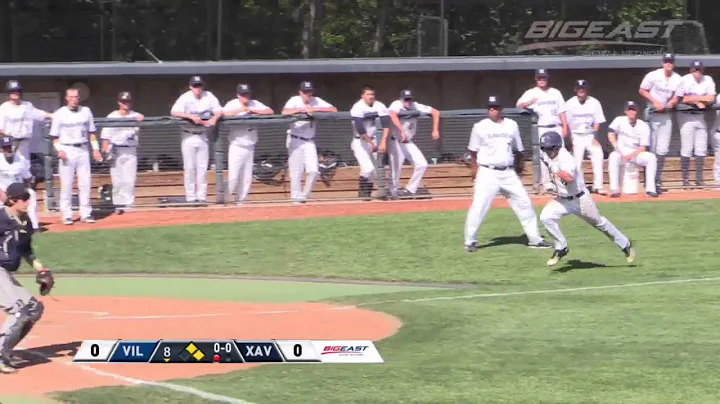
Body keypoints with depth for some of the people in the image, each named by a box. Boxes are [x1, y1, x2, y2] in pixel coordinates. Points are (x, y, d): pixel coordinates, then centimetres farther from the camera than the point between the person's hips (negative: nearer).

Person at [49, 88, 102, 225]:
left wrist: (95, 149, 4)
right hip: (67, 150, -3)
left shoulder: (86, 111, 8)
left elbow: (91, 132, 13)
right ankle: (67, 215, 1)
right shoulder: (59, 114, 0)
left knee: (85, 183, 2)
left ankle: (86, 213, 7)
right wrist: (59, 150, -14)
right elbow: (55, 136, 1)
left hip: (83, 150, 3)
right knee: (66, 184, -3)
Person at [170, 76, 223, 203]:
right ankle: (190, 197, 3)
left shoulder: (209, 96, -1)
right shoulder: (185, 98, -10)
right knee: (190, 168, -2)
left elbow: (219, 111, -2)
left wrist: (214, 118, -24)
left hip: (203, 136, 3)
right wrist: (191, 116, -30)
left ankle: (202, 196, 8)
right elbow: (174, 112, -21)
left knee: (203, 168, 4)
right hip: (189, 136, -3)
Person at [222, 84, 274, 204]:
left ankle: (240, 201, 14)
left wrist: (252, 110, -12)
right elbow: (223, 113, -23)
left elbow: (270, 111, -4)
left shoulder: (255, 104, 5)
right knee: (233, 177, -11)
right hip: (236, 147, -4)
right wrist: (241, 110, -24)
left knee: (247, 178, 5)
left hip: (250, 147, 4)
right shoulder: (232, 104, -5)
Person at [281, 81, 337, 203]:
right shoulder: (294, 100, -7)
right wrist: (303, 109, -26)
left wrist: (314, 109, -16)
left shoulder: (316, 101, 1)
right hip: (295, 140, -3)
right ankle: (296, 198, 4)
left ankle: (305, 195, 11)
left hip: (310, 142, 3)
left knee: (313, 170, -6)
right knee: (296, 171, -5)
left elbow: (334, 110, -9)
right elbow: (284, 112, -26)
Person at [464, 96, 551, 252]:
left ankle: (535, 239, 13)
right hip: (487, 173, -4)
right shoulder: (480, 127, -2)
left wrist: (517, 166, 15)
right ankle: (470, 241, -1)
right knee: (478, 206, -12)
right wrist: (474, 168, 0)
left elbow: (518, 150, 16)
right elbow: (473, 151, 5)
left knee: (524, 203, 4)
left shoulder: (511, 125, 7)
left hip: (508, 173, 4)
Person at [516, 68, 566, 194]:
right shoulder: (531, 93, 0)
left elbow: (561, 111, 11)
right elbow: (519, 105, -13)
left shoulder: (555, 93, 11)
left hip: (556, 127, 3)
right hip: (541, 128, -3)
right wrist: (529, 102, -34)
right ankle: (547, 183, -1)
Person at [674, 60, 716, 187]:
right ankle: (685, 180, 0)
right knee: (687, 149, -6)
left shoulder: (708, 80, 2)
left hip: (701, 116, 4)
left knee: (701, 149, 4)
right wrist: (701, 100, -13)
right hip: (686, 116, -4)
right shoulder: (685, 80, -8)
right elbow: (680, 99, -13)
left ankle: (699, 179, 12)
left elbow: (711, 99, -4)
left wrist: (693, 98, -14)